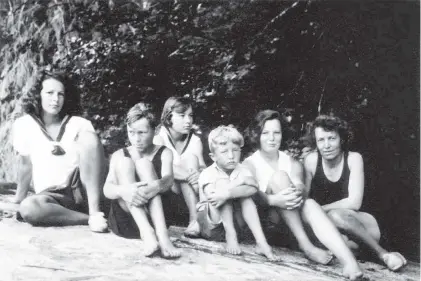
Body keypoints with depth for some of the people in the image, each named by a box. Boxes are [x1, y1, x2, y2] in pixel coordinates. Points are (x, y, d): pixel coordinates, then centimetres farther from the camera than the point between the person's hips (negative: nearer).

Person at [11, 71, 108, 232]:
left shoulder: (80, 124, 1)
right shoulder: (24, 125, 2)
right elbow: (26, 165, 13)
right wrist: (18, 199, 20)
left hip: (82, 190, 0)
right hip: (50, 196, 0)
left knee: (89, 136, -24)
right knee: (28, 207, -36)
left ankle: (95, 212, -27)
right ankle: (89, 218, -18)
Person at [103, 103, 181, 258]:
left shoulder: (164, 153, 10)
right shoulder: (119, 155, 11)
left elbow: (168, 180, -12)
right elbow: (107, 189, -6)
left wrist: (156, 186, -38)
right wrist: (123, 190, -32)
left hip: (154, 214, -1)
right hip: (124, 219, 1)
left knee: (144, 163, -19)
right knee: (124, 162, -18)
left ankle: (161, 232, -40)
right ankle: (146, 232, -39)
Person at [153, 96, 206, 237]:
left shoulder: (195, 141, 2)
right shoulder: (159, 138, -9)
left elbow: (202, 167, -7)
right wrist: (185, 175, -39)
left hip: (188, 191, 3)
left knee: (190, 158, -22)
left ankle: (194, 219, -32)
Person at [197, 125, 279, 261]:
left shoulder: (242, 170, -4)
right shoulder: (207, 174, -15)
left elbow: (253, 188, -28)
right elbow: (212, 196, -37)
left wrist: (227, 194, -42)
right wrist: (241, 181, -33)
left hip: (235, 220, 4)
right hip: (211, 226, -4)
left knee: (244, 194, -22)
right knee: (222, 183, -23)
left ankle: (261, 242, -29)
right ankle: (230, 235, -25)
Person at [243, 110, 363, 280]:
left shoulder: (292, 163, 12)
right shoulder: (250, 164, 2)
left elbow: (301, 188, -8)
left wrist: (298, 194, -34)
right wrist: (274, 200, -39)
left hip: (294, 223, 3)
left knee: (310, 204, -31)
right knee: (279, 177, -22)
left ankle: (349, 263, -50)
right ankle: (306, 245, -31)